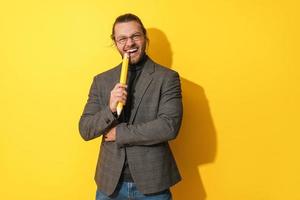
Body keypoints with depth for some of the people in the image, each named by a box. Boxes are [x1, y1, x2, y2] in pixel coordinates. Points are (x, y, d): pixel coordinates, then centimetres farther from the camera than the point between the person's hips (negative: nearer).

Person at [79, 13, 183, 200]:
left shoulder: (167, 77, -6)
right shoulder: (101, 80, 3)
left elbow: (169, 126, -16)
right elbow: (85, 131, 0)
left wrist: (119, 133, -12)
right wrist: (110, 109, -19)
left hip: (152, 183, -2)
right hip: (110, 182, 3)